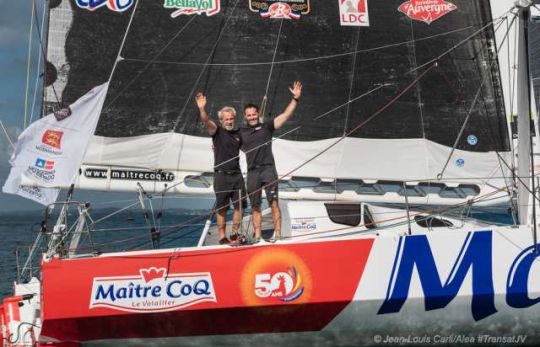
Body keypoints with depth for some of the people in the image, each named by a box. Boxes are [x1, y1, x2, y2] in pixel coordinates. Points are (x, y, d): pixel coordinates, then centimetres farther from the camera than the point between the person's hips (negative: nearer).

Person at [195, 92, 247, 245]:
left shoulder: (238, 134, 12)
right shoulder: (217, 131, -2)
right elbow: (206, 121, -23)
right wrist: (202, 109, -41)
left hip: (237, 175, 5)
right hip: (222, 176, -5)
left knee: (239, 206, 6)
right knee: (221, 208, 1)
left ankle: (234, 234, 18)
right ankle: (222, 236, 7)